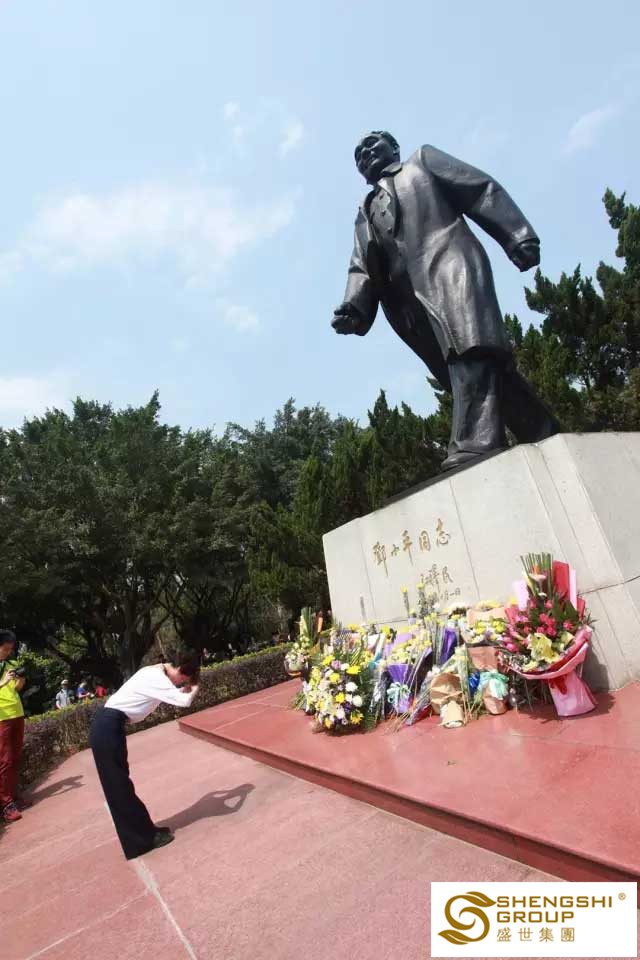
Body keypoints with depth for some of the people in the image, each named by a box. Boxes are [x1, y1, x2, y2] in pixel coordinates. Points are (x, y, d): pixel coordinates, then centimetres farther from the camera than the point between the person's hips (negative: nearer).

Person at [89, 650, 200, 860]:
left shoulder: (154, 672, 10)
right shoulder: (157, 678, -20)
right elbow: (184, 701, -26)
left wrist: (184, 690, 9)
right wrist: (192, 690, -6)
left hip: (108, 726, 10)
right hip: (108, 729, -10)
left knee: (120, 786, 19)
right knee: (119, 788, 5)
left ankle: (144, 832, 30)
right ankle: (142, 840, 17)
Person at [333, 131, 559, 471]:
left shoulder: (422, 160, 27)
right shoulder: (365, 215, 35)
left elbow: (483, 190, 14)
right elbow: (362, 269, 17)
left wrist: (518, 237, -3)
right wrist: (355, 306, -6)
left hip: (448, 262, -3)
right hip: (412, 297, 3)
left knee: (470, 348, -29)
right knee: (482, 368, -5)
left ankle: (476, 444, -41)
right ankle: (548, 440, 1)